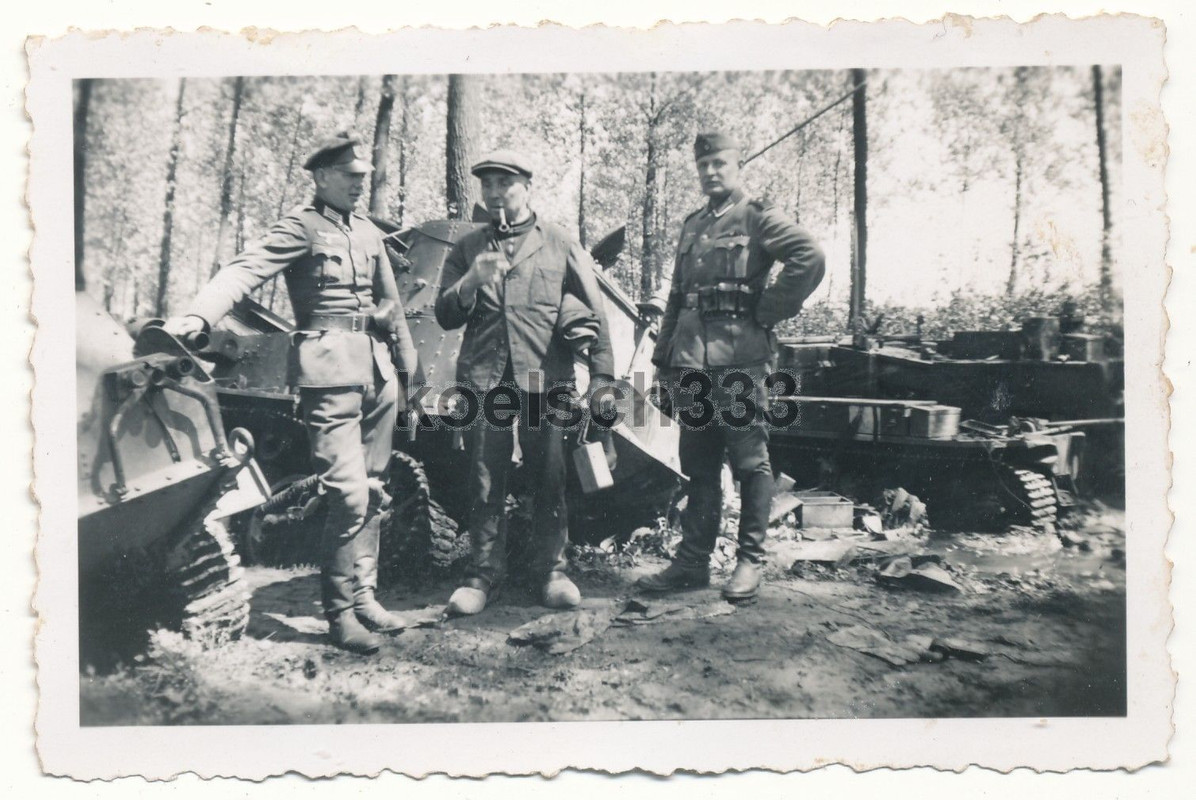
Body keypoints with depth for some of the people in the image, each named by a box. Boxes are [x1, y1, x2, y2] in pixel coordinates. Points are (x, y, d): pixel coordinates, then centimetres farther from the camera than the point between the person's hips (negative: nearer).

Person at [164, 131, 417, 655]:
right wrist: (199, 316, -33)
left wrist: (408, 369, 24)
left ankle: (364, 596, 23)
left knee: (374, 492, 11)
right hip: (329, 372, -7)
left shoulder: (370, 233, 19)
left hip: (377, 372, 7)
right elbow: (246, 269, -17)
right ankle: (340, 612, 1)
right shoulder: (302, 226, -2)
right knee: (350, 493, -12)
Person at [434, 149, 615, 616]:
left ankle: (550, 569, 16)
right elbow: (445, 318, 11)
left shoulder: (560, 245, 10)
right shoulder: (468, 248, 16)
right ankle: (484, 574, 15)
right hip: (483, 380, 2)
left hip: (547, 380, -1)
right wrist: (471, 281, -9)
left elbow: (594, 314, 7)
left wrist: (602, 377, -2)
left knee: (550, 479, 3)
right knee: (485, 484, 4)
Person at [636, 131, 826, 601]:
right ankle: (692, 561, 17)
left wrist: (766, 312, -11)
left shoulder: (757, 218, 1)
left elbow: (810, 259, -14)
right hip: (693, 362, 7)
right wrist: (664, 358, 17)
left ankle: (750, 561, 10)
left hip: (740, 357, -6)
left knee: (749, 461, 0)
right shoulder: (692, 226, 21)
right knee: (698, 465, 9)